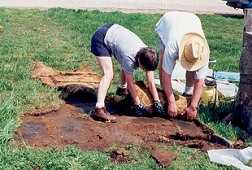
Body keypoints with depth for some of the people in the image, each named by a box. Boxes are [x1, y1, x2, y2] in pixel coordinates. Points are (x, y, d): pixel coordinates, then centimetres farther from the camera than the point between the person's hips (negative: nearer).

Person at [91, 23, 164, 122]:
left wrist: (157, 102, -12)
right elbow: (130, 83, -22)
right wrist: (138, 105, -15)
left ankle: (122, 89, 40)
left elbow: (151, 82, -10)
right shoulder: (129, 58, -33)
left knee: (127, 67, 14)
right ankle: (99, 109, -26)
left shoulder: (147, 55, -15)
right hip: (100, 39, -8)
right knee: (109, 74, -21)